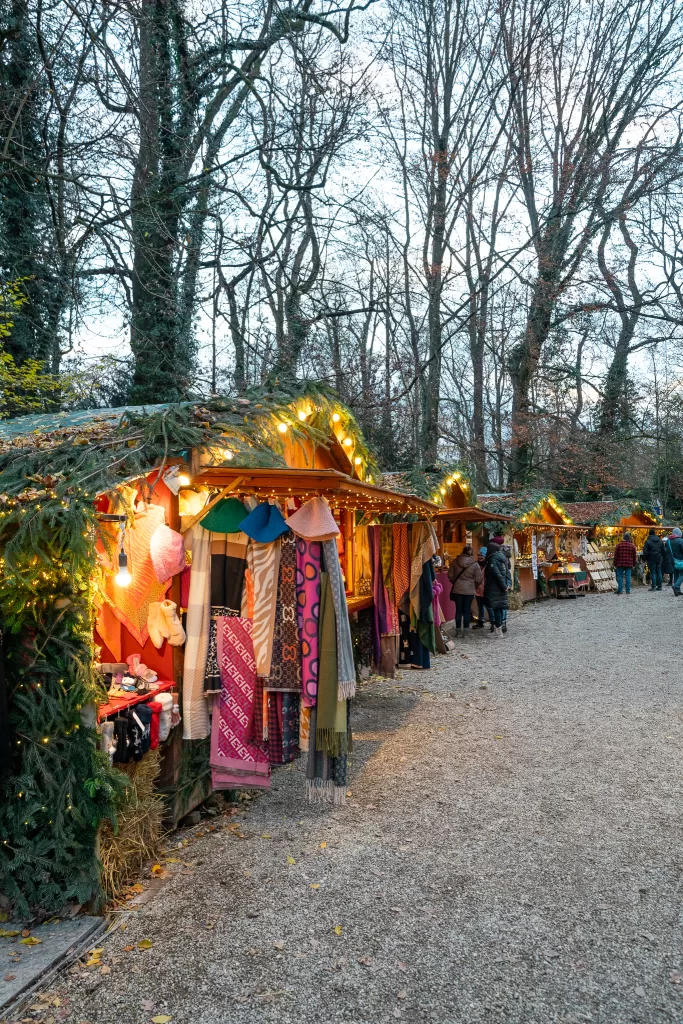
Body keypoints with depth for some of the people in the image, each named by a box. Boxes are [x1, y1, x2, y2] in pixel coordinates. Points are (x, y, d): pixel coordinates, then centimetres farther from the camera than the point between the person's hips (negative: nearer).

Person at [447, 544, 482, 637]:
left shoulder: (455, 562, -5)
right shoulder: (475, 564, -9)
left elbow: (450, 575, 1)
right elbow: (478, 579, -6)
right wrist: (473, 586, 12)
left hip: (457, 589, 1)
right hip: (469, 590, -1)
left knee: (458, 610, 8)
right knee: (466, 610, 6)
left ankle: (457, 630, 12)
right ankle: (465, 630, 8)